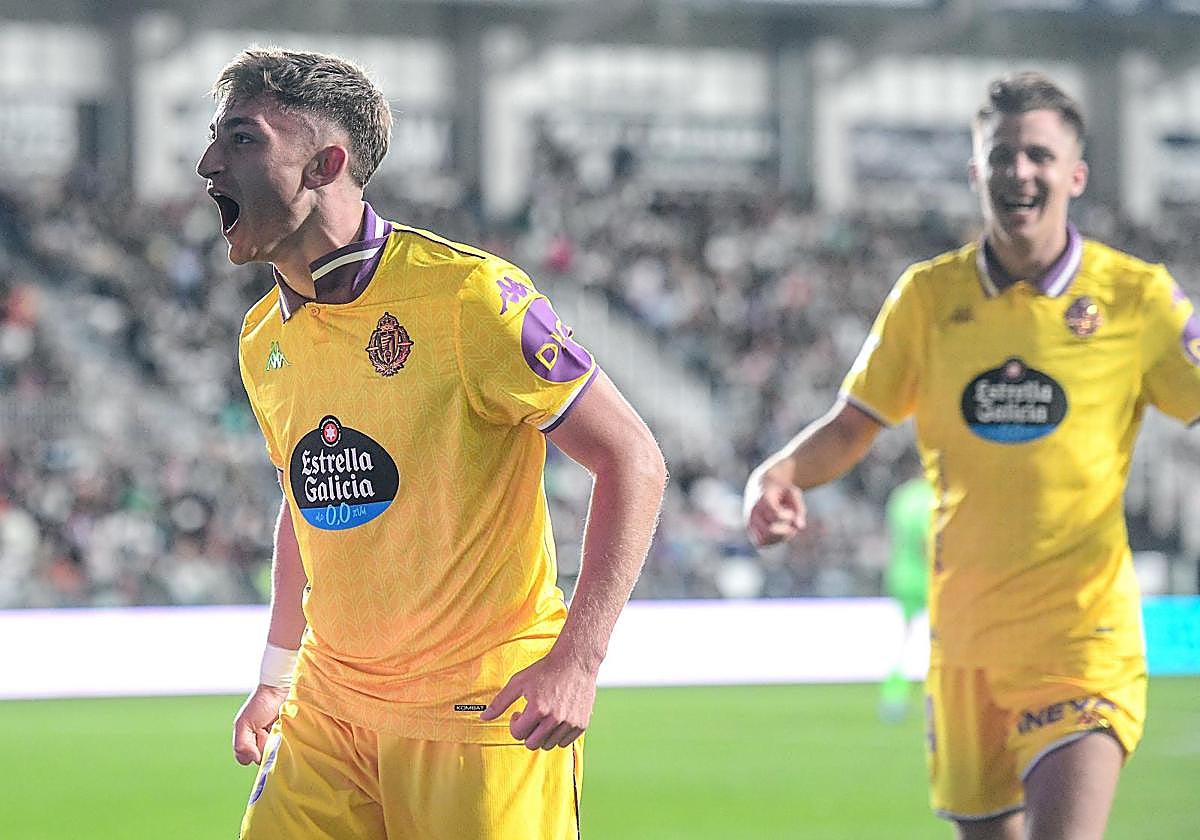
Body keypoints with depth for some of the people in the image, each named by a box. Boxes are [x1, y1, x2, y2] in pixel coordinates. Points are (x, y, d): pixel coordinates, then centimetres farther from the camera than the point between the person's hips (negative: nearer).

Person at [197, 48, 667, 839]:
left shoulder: (466, 293, -14)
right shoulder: (264, 341, 8)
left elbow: (634, 462, -13)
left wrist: (578, 659, -20)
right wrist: (277, 676, 20)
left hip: (482, 709, -6)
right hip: (330, 709, 6)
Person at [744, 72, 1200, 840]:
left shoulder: (1135, 294, -3)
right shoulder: (930, 294, 4)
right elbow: (852, 426, 9)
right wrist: (780, 475, -10)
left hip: (1082, 629, -3)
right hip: (963, 626, 3)